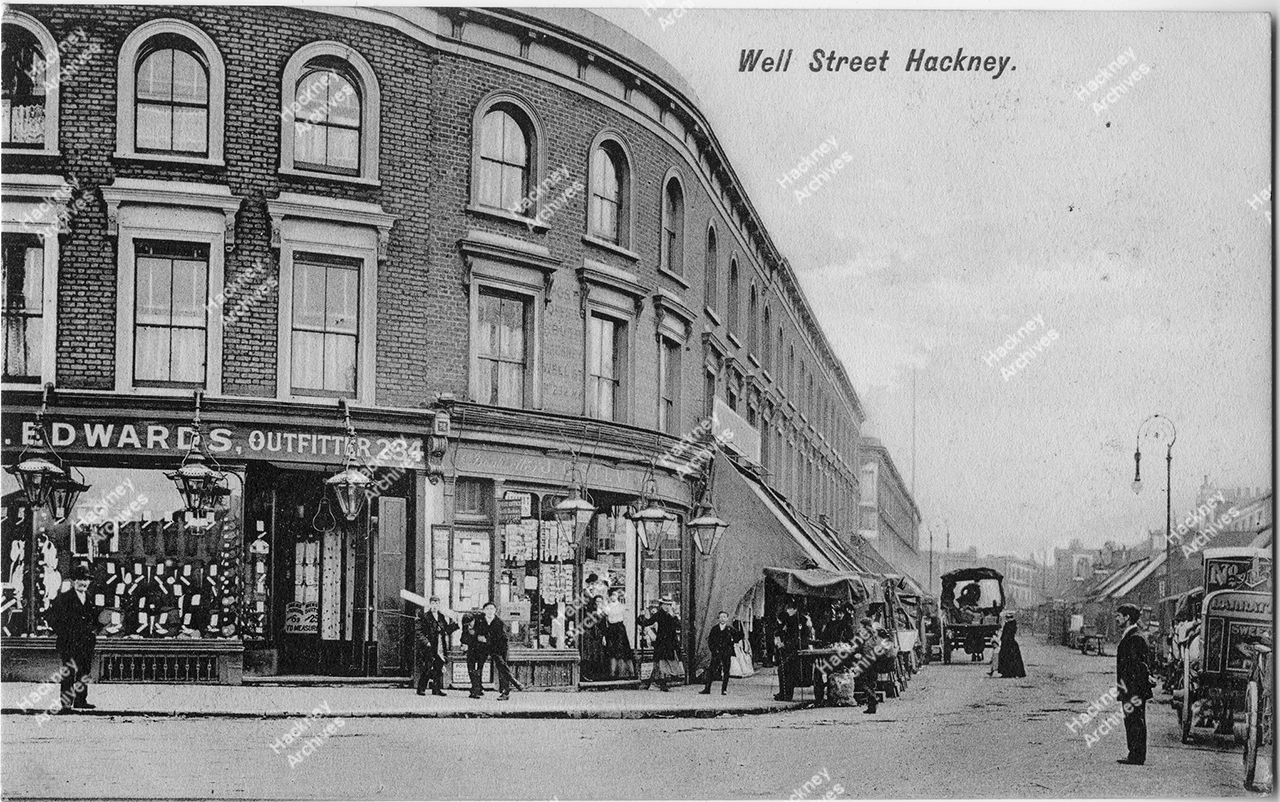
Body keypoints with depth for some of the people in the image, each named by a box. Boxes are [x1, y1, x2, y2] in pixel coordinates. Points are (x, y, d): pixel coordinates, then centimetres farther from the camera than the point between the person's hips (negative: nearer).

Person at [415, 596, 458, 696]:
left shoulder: (443, 617, 15)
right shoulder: (424, 617, 1)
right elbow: (419, 632, -4)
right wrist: (426, 642, -15)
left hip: (440, 647, 5)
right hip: (428, 647, -4)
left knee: (439, 668, 4)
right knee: (426, 668, -7)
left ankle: (436, 689, 12)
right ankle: (421, 689, 0)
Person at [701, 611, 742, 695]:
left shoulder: (730, 629, 1)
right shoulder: (714, 629, 7)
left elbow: (740, 635, 8)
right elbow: (709, 639, 13)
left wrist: (732, 642, 0)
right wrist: (713, 648, 2)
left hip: (727, 653, -1)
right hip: (716, 653, 1)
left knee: (725, 671, 1)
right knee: (711, 670, -5)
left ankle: (724, 689, 7)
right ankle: (707, 688, -4)